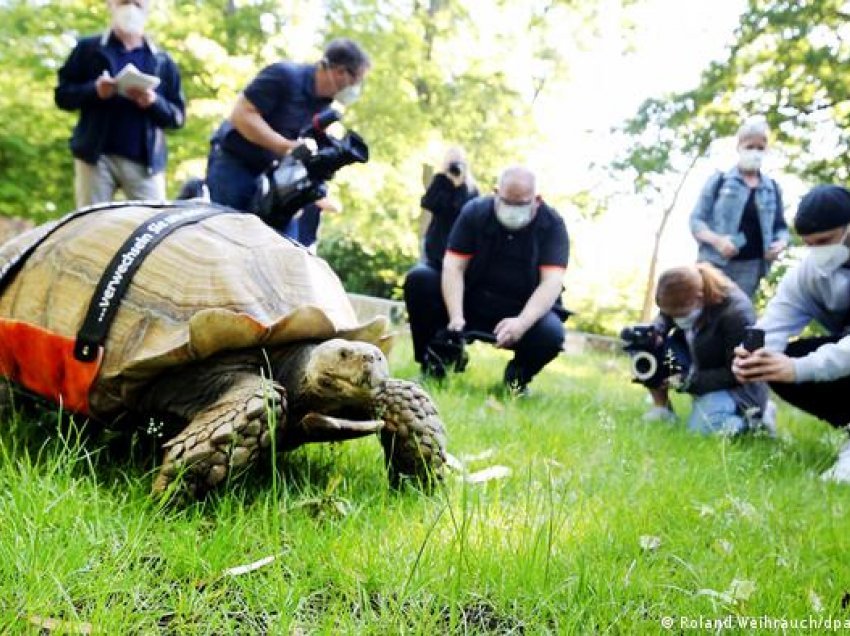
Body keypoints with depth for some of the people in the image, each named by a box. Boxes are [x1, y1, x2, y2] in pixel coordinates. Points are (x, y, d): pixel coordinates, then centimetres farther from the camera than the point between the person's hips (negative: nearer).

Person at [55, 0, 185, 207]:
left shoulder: (162, 61, 14)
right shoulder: (88, 48, 13)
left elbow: (178, 115, 10)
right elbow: (62, 95, 9)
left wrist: (154, 102, -11)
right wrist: (94, 90, -10)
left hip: (145, 161, 1)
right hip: (97, 155, 0)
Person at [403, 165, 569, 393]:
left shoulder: (552, 224, -11)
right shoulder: (475, 212, -7)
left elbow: (552, 282, -22)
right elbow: (453, 267, -14)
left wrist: (522, 322, -40)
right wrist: (456, 317, -31)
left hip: (524, 312, -1)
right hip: (471, 301, 2)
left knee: (551, 333, -34)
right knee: (418, 280, -20)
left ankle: (517, 376, 2)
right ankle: (434, 365, -5)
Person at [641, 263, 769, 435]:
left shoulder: (736, 312, -31)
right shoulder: (681, 300, -16)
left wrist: (688, 381, -29)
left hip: (736, 384, -6)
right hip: (697, 368, 6)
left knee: (702, 429, -31)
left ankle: (753, 415, 0)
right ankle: (662, 409, -1)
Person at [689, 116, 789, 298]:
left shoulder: (772, 188, 15)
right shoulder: (719, 180, 6)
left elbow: (781, 227, 21)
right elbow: (696, 220, 2)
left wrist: (781, 242, -3)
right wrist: (716, 240, -17)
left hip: (750, 267, 3)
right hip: (715, 263, -3)